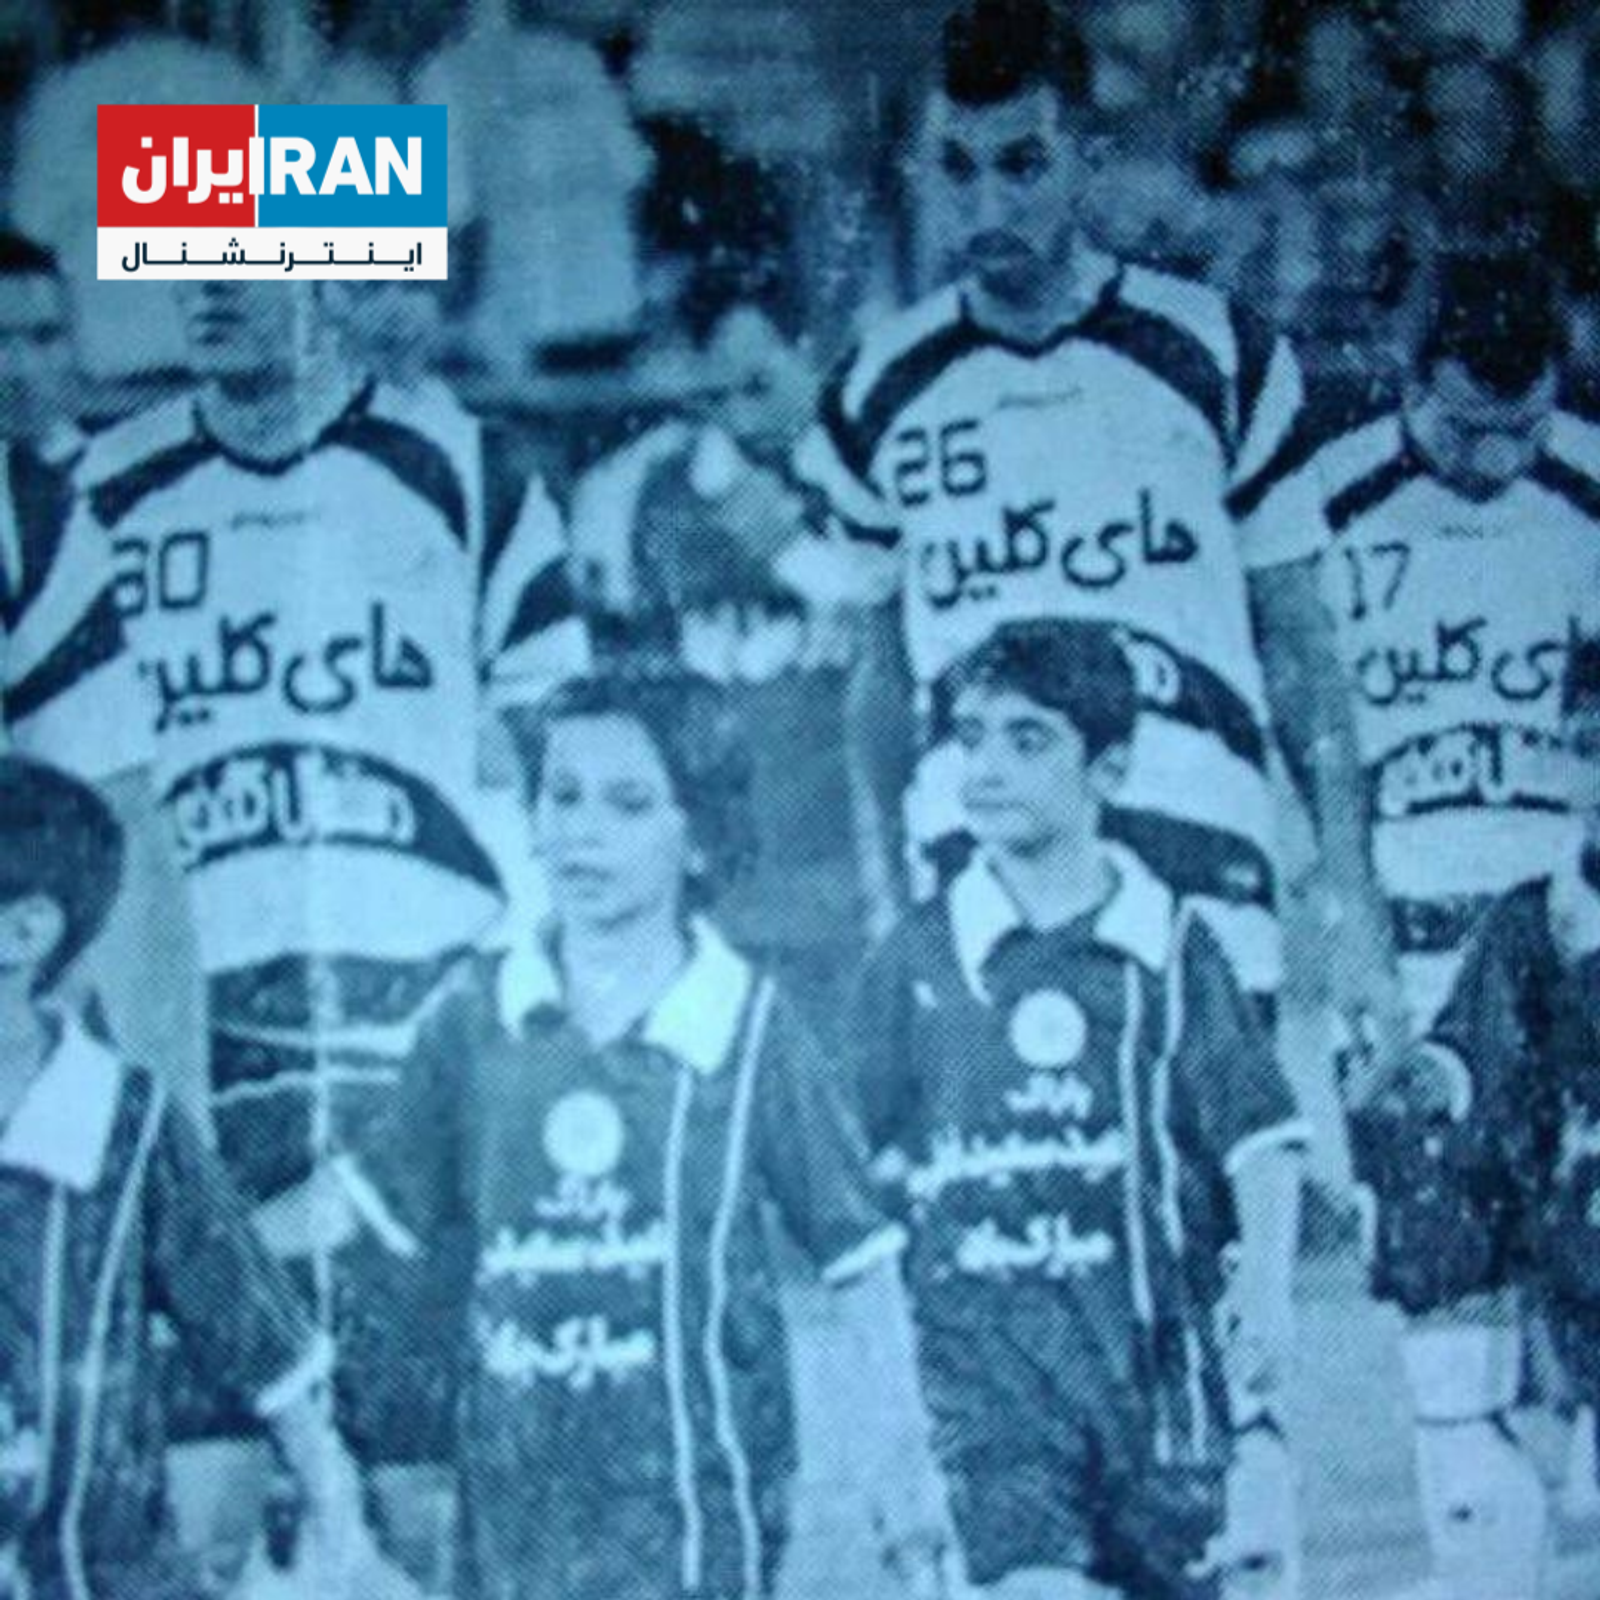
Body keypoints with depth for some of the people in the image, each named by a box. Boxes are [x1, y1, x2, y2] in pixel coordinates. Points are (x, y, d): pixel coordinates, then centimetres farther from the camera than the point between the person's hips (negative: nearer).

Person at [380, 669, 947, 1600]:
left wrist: (902, 1464, -2)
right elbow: (427, 1228, 10)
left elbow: (862, 1258, -2)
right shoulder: (477, 1021, 1)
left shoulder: (754, 1028, -6)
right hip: (518, 1487, 3)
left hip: (694, 1497, -3)